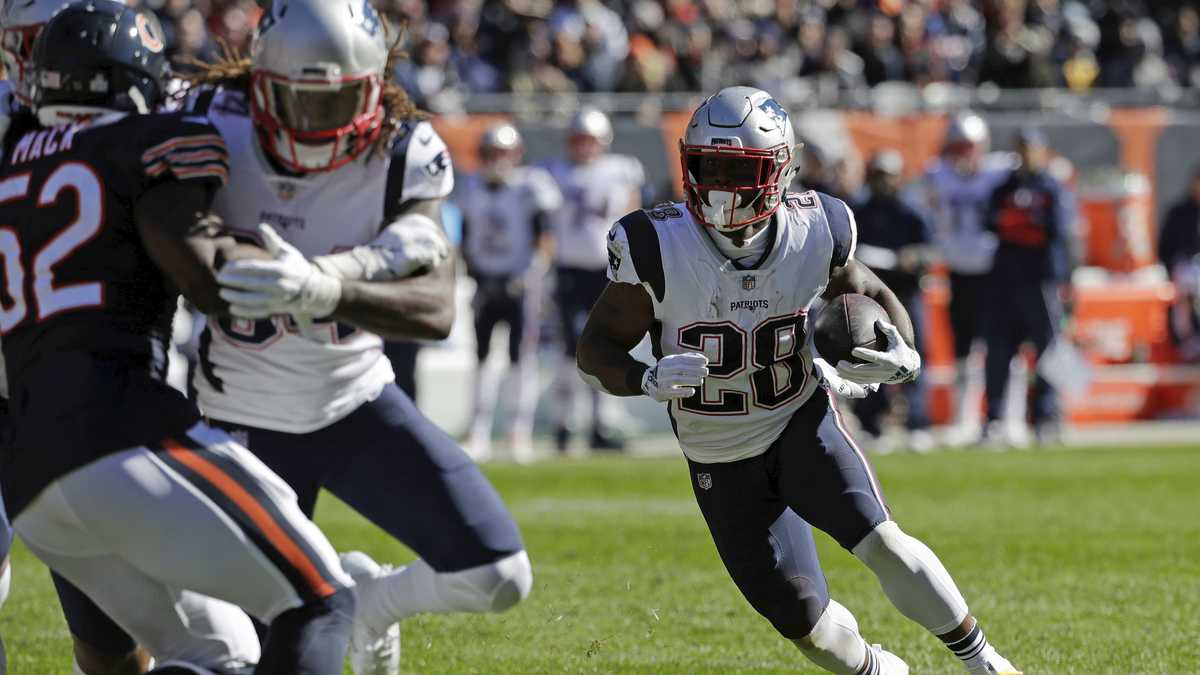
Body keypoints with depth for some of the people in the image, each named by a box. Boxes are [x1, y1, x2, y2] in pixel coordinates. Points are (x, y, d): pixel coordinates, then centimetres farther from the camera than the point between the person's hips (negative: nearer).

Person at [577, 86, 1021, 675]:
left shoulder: (814, 232, -15)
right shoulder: (656, 248, -21)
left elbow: (872, 295, 5)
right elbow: (596, 349, -12)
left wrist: (902, 356, -17)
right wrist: (649, 380, -35)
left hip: (802, 423, 0)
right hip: (720, 462, 0)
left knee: (881, 544, -25)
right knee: (807, 623, 0)